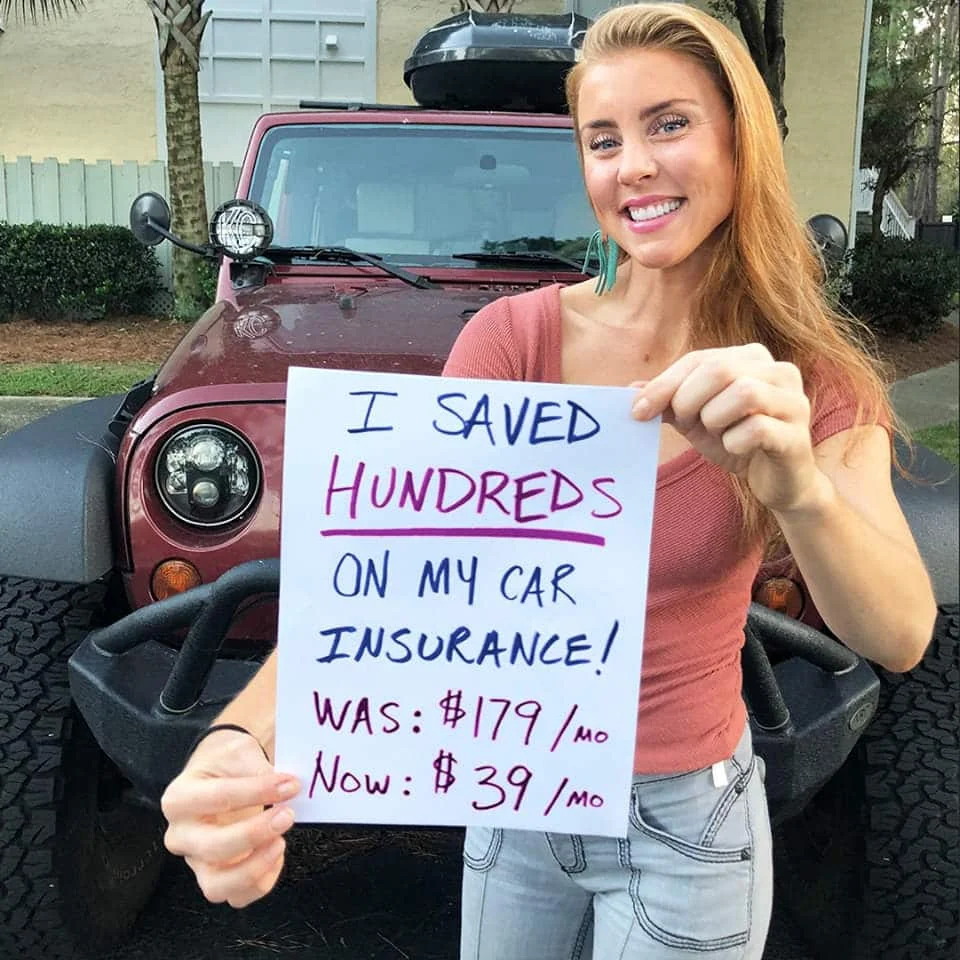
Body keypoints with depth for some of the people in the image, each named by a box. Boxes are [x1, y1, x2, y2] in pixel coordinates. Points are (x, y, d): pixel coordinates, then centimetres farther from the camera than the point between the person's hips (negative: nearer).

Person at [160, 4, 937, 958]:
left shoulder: (814, 382, -11)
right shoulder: (514, 336, -13)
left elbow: (900, 636, -23)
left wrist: (797, 486, -43)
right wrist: (243, 739, -39)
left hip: (686, 819, -1)